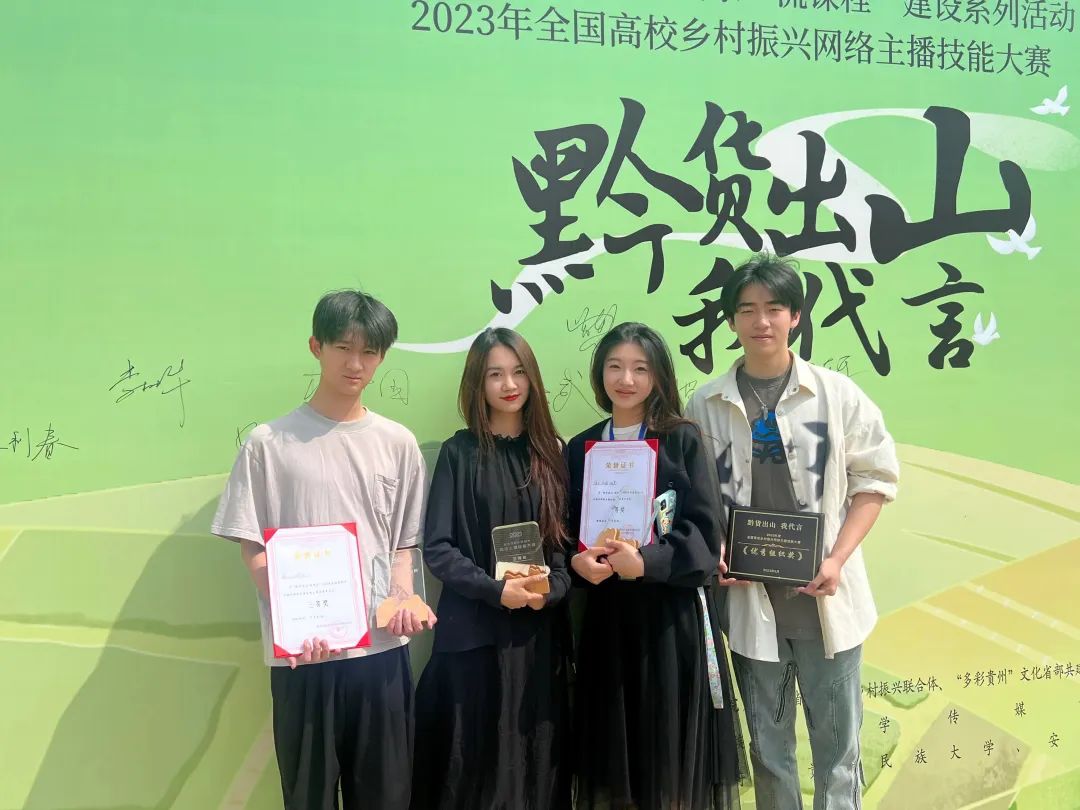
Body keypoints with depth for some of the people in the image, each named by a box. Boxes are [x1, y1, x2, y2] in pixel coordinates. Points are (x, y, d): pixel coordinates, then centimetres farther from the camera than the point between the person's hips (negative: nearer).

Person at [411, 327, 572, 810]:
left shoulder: (550, 451, 8)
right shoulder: (460, 452, -2)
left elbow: (567, 535, 8)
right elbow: (436, 547, -7)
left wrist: (551, 588, -10)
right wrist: (496, 591, -17)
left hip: (540, 630, 3)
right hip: (474, 630, -3)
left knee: (537, 755, 9)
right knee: (476, 758, 3)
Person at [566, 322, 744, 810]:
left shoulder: (683, 441, -2)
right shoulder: (580, 449, 8)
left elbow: (705, 532, -8)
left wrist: (648, 562, -21)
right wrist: (577, 561, -11)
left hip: (673, 614, -3)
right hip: (608, 616, 3)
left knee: (673, 745, 3)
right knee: (613, 749, 7)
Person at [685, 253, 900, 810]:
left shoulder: (837, 394, -4)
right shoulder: (705, 405, 0)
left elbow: (874, 479, 0)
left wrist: (837, 559, -11)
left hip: (823, 592, -1)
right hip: (748, 594, 1)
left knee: (837, 738, 10)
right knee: (767, 741, 15)